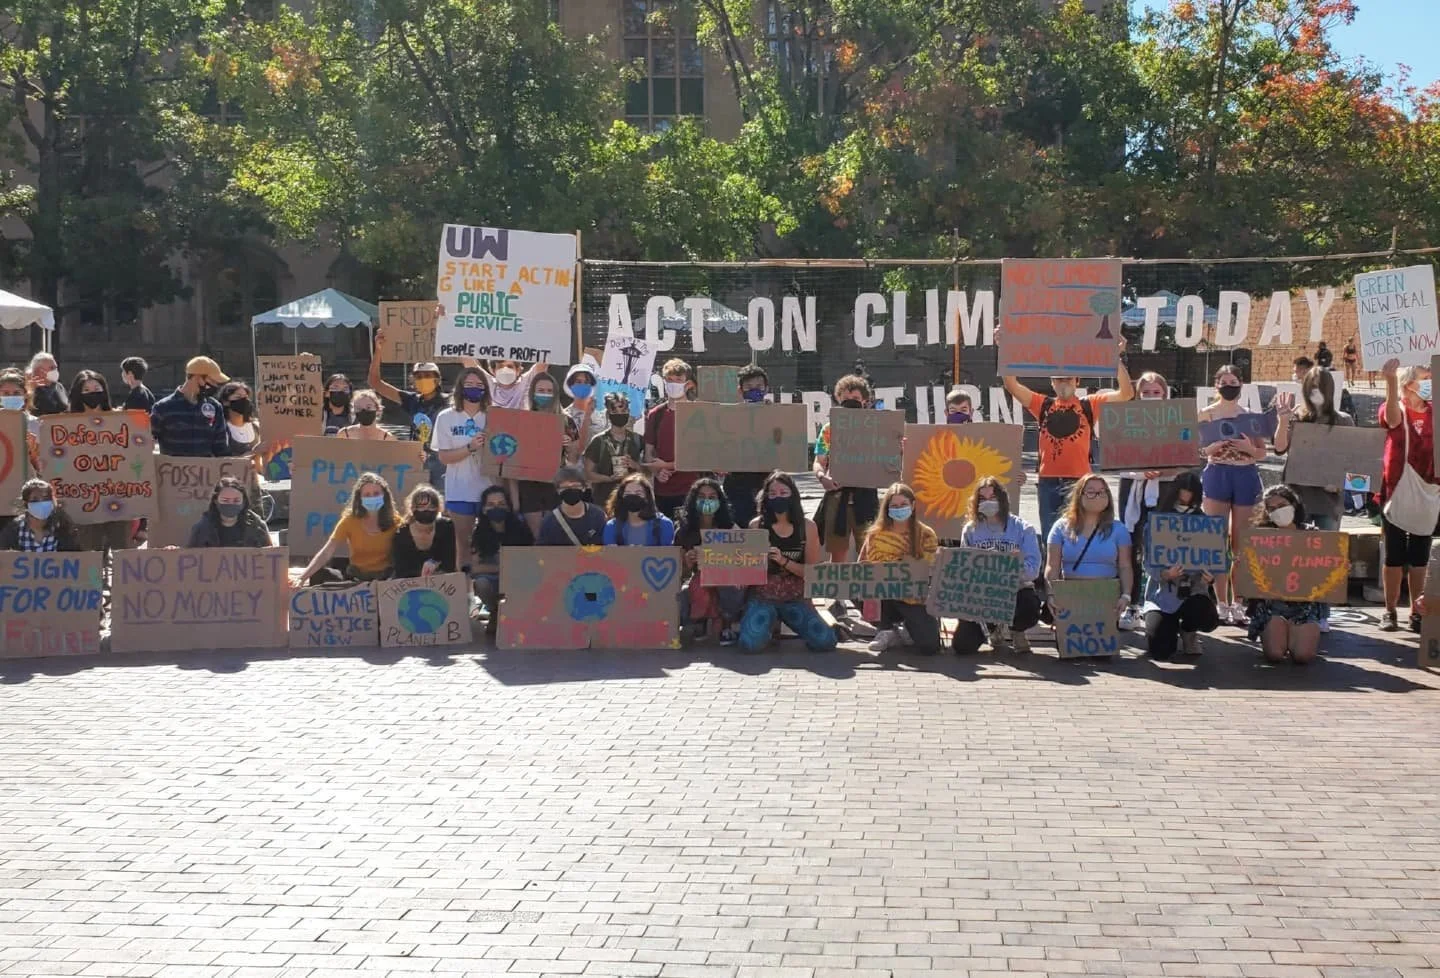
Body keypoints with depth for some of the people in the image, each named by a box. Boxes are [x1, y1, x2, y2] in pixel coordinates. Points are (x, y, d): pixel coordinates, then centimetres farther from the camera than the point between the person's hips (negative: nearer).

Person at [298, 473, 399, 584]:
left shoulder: (394, 522, -2)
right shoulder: (350, 520, -2)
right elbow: (326, 553, -8)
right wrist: (302, 578, -21)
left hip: (386, 579, -1)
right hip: (356, 578, 1)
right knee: (319, 575, -23)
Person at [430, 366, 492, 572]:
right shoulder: (447, 417, 3)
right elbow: (444, 456, -2)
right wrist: (470, 447, -16)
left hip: (489, 490, 0)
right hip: (460, 491, 0)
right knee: (464, 541, 5)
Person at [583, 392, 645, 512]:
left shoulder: (638, 440, 7)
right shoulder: (599, 441, 0)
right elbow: (588, 473, 1)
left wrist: (636, 466, -7)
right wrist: (610, 478, -14)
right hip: (605, 499, -2)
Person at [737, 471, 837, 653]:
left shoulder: (807, 527, 1)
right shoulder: (757, 525, 0)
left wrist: (783, 561, -16)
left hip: (796, 599, 1)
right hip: (762, 597, -1)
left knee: (825, 642, -18)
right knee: (751, 644, -27)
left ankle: (790, 622, 15)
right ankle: (768, 624, 10)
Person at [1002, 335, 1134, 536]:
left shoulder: (1089, 405, 6)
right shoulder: (1043, 405, 11)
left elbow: (1126, 393, -4)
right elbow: (1012, 386, 2)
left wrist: (1119, 357, -12)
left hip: (1079, 481, -2)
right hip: (1048, 481, 2)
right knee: (1050, 537, 5)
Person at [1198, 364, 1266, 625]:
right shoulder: (1206, 413, 4)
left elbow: (1262, 452, 11)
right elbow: (1197, 449, 0)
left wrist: (1248, 448, -10)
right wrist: (1217, 444, -18)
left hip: (1246, 477, 1)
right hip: (1216, 475, -1)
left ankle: (1238, 603, 10)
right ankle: (1221, 603, 3)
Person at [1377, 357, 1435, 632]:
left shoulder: (1434, 414, 4)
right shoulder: (1395, 409, -6)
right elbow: (1392, 419, -32)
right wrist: (1390, 382, -48)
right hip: (1395, 492, -3)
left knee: (1419, 557, 8)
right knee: (1395, 555, 3)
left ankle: (1417, 612, 13)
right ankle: (1390, 611, 10)